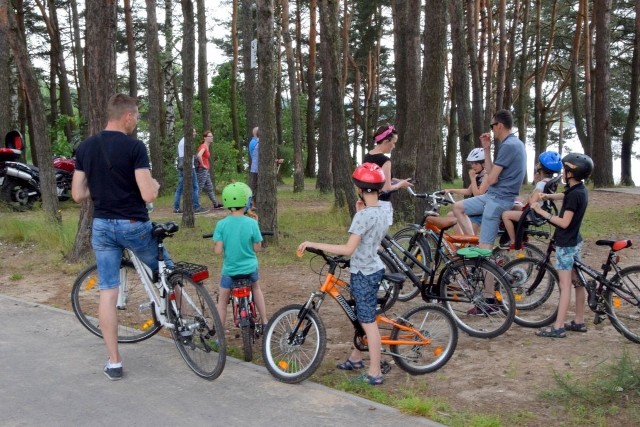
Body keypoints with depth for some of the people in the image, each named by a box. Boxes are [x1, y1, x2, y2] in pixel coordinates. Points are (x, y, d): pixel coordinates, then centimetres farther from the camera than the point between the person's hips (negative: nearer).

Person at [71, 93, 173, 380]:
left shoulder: (85, 147, 3)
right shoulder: (134, 147, -14)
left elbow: (77, 194, 4)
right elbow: (148, 195, -19)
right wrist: (155, 184, 3)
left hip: (101, 226, 5)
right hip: (133, 225, -4)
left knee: (108, 292, 5)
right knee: (167, 272, 21)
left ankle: (113, 362, 9)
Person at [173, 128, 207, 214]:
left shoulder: (181, 141, 21)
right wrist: (191, 167, -21)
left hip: (181, 167, 10)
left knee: (180, 188, 7)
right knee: (194, 188, -7)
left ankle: (176, 208, 5)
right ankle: (196, 207, -9)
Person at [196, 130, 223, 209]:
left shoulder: (207, 146, 13)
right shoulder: (203, 146, -15)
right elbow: (199, 156, -34)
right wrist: (202, 165, -22)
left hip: (206, 170, 10)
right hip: (202, 170, -10)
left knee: (210, 188, 15)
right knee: (199, 188, -5)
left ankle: (215, 204, 22)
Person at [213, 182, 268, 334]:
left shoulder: (222, 224, -14)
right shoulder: (252, 223, -14)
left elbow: (218, 250, -13)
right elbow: (257, 248, -5)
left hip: (230, 269, -1)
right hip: (250, 268, 1)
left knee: (222, 300, 16)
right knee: (256, 289, 30)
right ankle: (264, 323, 34)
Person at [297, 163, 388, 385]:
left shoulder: (364, 215, -23)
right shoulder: (382, 212, 5)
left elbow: (348, 249, -28)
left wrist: (314, 244, -26)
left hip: (363, 273, -9)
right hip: (374, 269, 9)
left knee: (368, 321, -2)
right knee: (360, 316, 22)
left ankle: (375, 373, 5)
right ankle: (355, 357, 38)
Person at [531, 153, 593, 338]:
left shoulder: (574, 194, -21)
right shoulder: (581, 190, 6)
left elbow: (564, 222, -22)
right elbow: (565, 196, 28)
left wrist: (541, 212, -18)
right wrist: (548, 196, 11)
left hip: (566, 244, -10)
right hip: (574, 242, 10)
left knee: (565, 285, -8)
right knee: (578, 282, 13)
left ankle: (558, 327, -6)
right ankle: (579, 321, 22)